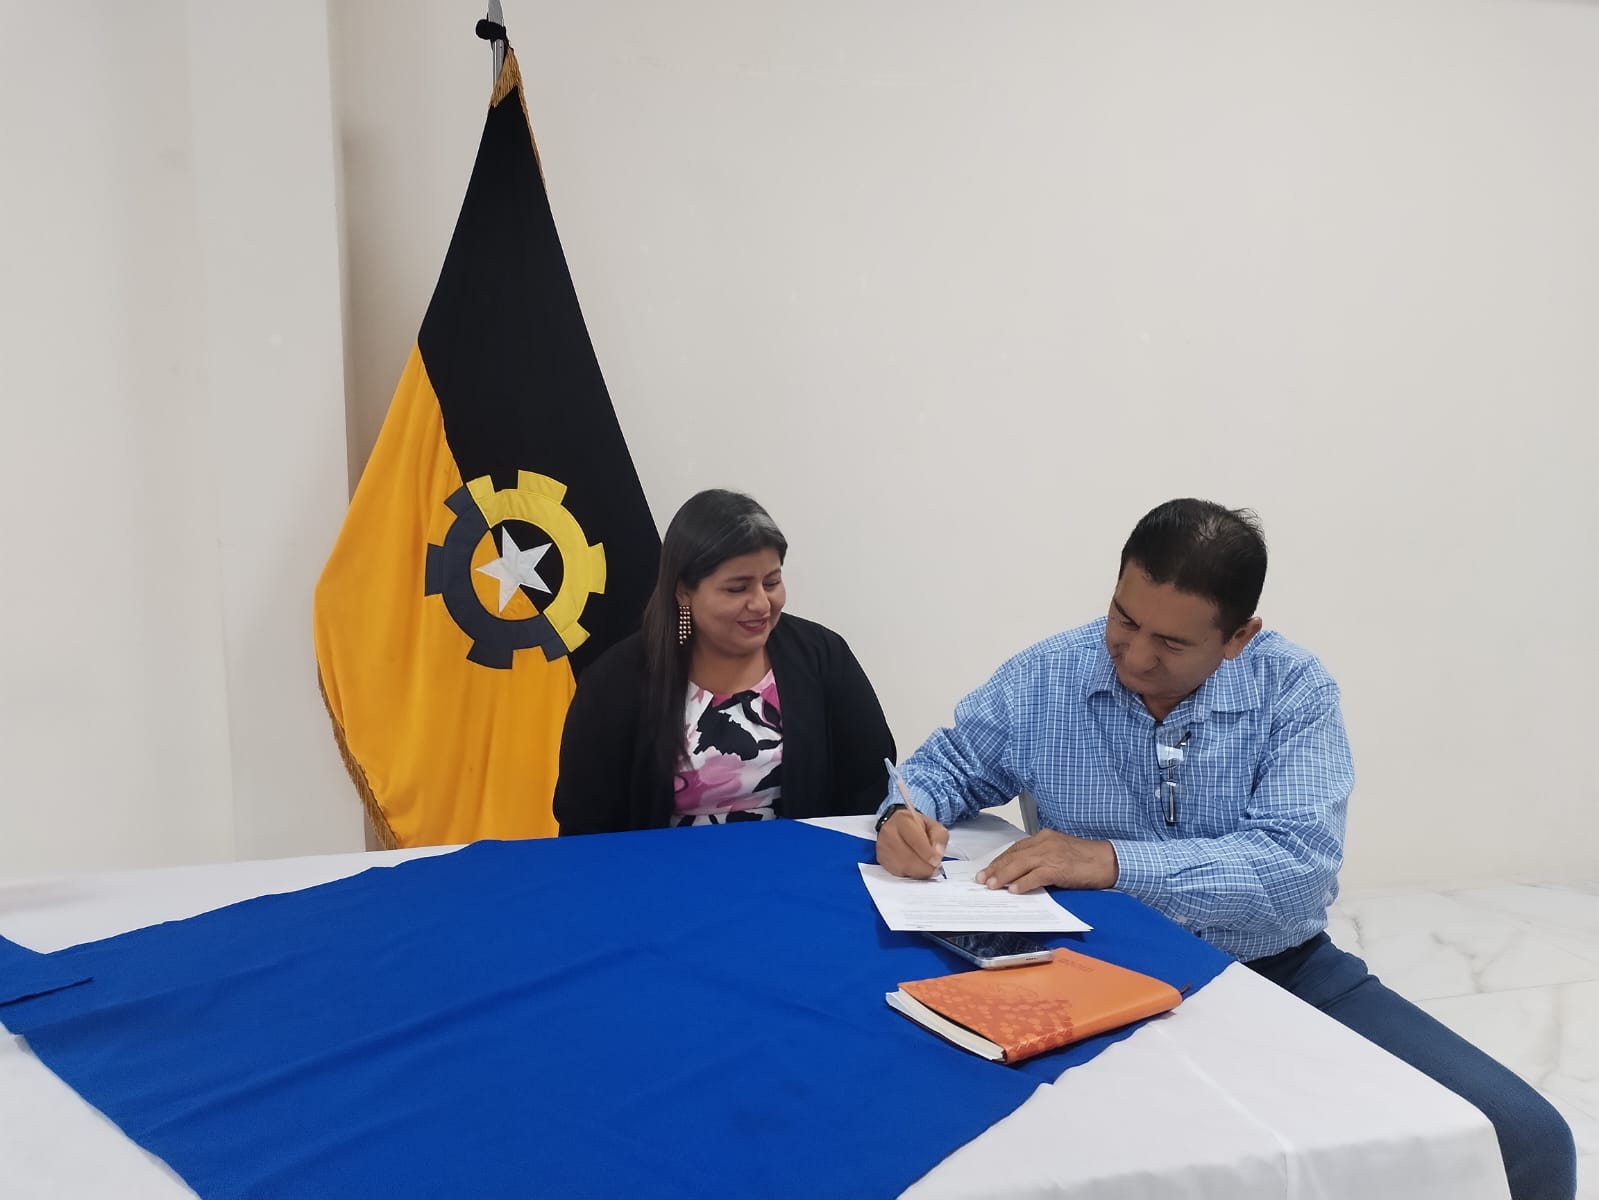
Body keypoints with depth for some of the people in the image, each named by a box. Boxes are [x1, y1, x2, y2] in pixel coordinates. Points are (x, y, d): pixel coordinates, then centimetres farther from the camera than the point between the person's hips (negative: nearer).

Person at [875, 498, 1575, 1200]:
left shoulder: (1294, 691, -7)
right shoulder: (1044, 680, -4)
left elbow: (1298, 866, -18)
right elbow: (950, 764, 10)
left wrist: (1115, 861, -27)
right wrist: (908, 812, -14)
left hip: (1282, 973, 1)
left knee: (1527, 1139, -11)